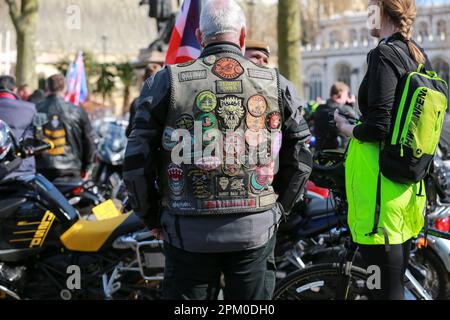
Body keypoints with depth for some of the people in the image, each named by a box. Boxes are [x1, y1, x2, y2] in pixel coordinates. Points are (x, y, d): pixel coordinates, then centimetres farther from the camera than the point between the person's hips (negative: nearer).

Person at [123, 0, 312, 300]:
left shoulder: (167, 82, -2)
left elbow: (137, 159, -2)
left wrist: (152, 216, 10)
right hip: (256, 230, 1)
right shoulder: (278, 86, 2)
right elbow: (301, 158, 5)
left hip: (188, 232, -1)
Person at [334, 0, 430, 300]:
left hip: (381, 187, -9)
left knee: (387, 290, -4)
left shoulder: (385, 55, -14)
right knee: (397, 284, 18)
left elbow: (379, 127, -21)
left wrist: (348, 129, -3)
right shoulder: (420, 57, 11)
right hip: (408, 184, 9)